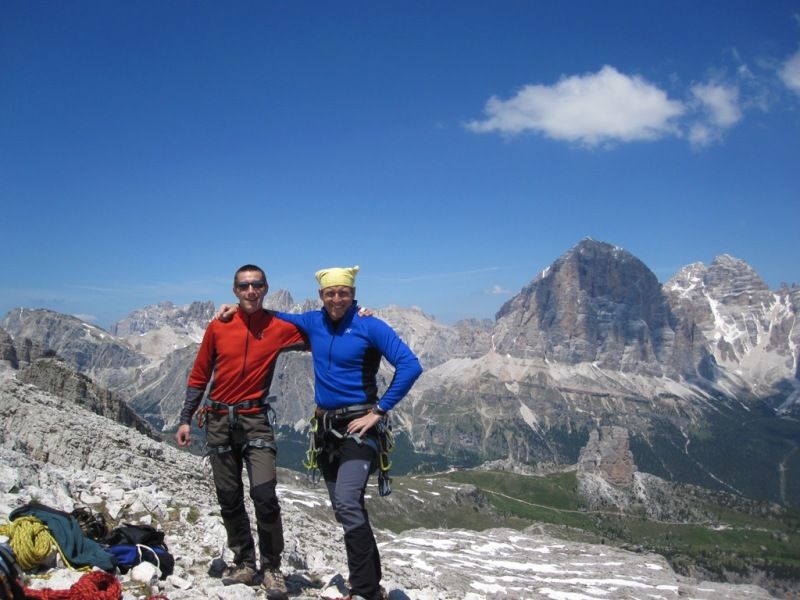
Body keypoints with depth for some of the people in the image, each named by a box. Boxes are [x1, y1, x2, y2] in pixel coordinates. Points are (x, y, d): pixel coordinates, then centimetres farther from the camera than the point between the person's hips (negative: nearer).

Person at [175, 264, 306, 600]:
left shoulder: (279, 329, -3)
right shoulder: (218, 328, 2)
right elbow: (199, 376, 9)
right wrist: (186, 419, 9)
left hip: (255, 420, -2)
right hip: (219, 421, 3)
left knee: (265, 496, -13)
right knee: (229, 499, 9)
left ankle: (271, 568, 4)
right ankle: (244, 562, 25)